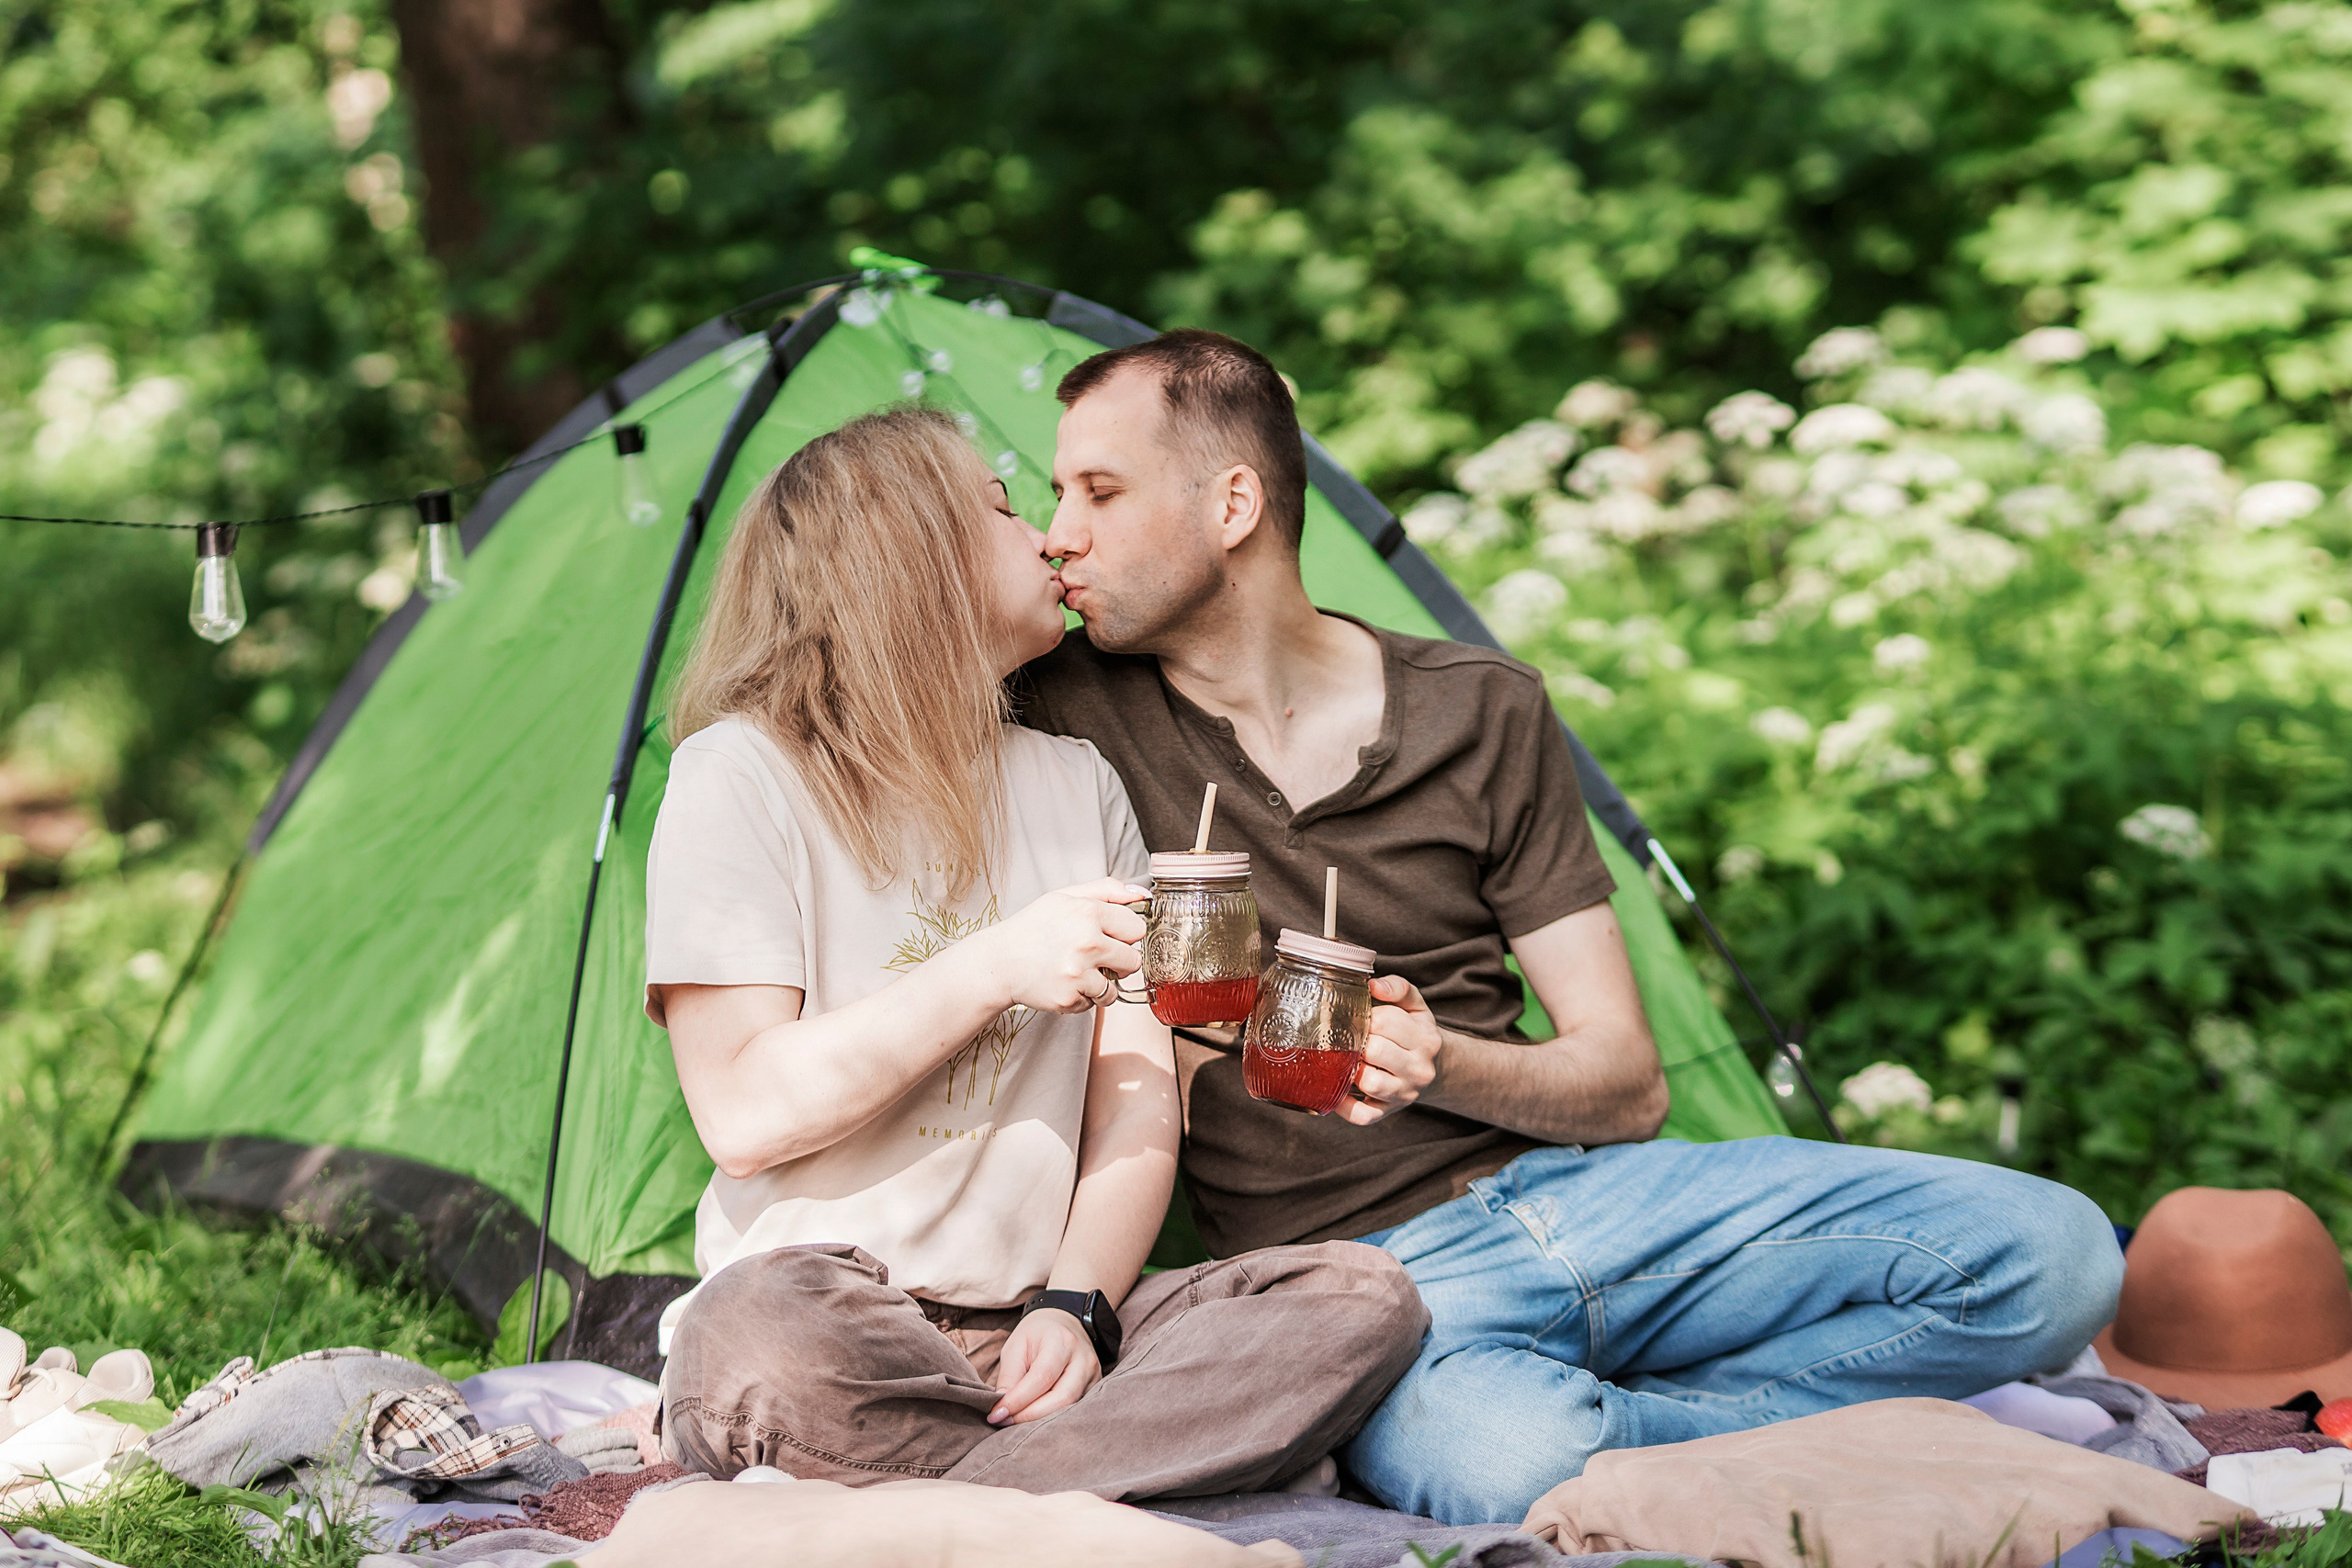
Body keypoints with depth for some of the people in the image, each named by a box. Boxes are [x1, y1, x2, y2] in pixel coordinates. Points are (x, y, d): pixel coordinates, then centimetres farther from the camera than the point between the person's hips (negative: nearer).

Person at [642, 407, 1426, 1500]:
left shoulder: (1078, 785, 17)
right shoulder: (743, 776, -1)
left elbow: (1139, 1098, 9)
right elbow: (742, 1114, -11)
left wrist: (1074, 1306, -9)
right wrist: (992, 970, -15)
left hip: (1029, 1332, 6)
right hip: (834, 1334, -6)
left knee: (1365, 1298, -20)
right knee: (760, 1338, -42)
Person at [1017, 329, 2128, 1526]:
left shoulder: (1482, 711, 6)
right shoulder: (1066, 712, 2)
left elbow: (1627, 1080, 6)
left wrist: (1441, 1063, -15)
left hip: (1572, 1191, 4)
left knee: (2049, 1253, -15)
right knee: (1502, 1467, -42)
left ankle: (1614, 1426, -14)